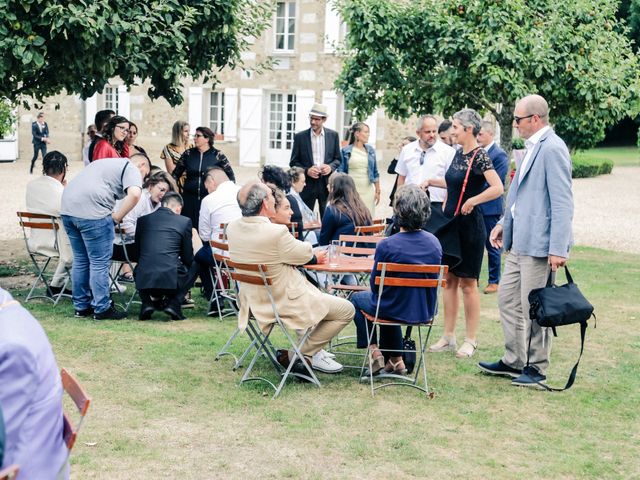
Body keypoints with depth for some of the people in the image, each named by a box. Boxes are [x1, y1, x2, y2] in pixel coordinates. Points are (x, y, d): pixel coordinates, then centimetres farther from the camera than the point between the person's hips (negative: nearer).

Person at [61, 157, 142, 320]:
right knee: (99, 262, 2)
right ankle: (101, 309, 7)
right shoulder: (131, 169, 6)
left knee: (80, 260, 17)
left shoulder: (107, 163, 31)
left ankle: (81, 306, 25)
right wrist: (117, 217, -4)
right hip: (92, 211, -8)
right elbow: (134, 194, -14)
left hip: (67, 208, 8)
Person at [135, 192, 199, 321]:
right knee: (194, 265, 26)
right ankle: (173, 303, 9)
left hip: (144, 281, 3)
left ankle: (148, 301, 14)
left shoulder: (143, 220, 13)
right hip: (171, 279, -3)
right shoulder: (184, 221, 5)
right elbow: (188, 258, 11)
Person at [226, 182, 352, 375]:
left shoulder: (232, 228, -5)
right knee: (346, 310, 5)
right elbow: (305, 254, -13)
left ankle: (311, 349, 28)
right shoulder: (276, 232, -30)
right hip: (284, 303, -9)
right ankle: (301, 355, 6)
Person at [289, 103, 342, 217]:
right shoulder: (300, 137, 1)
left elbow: (338, 159, 12)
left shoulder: (333, 135, 5)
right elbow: (293, 162, 4)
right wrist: (306, 170, -14)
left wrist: (331, 167, -10)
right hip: (307, 184, -1)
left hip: (327, 183, 1)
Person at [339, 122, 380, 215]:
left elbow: (375, 173, 13)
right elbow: (340, 173, 1)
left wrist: (377, 191, 10)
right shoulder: (346, 151, -1)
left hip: (367, 191, 3)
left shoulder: (370, 150, 9)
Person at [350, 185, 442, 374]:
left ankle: (374, 350, 22)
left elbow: (375, 284, -11)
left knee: (357, 298, 28)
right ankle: (395, 360, 38)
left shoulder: (387, 246, -24)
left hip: (396, 311, -5)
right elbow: (433, 279, 7)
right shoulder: (434, 242, -8)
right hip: (426, 311, 5)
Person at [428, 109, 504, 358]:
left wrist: (472, 201, -23)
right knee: (449, 280, 10)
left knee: (467, 283, -1)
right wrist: (443, 212, 14)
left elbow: (498, 188, -25)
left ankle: (471, 340, 9)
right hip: (451, 223, 8)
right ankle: (449, 336, 18)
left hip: (469, 224, -8)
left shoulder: (479, 156, -14)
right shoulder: (458, 153, 10)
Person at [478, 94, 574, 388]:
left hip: (538, 243, -10)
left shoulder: (552, 149, -16)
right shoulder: (532, 147, 14)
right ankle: (513, 362, 27)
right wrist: (505, 223, 19)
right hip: (519, 242, 10)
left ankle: (537, 369, 12)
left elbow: (562, 202, -20)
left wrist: (558, 249, -23)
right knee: (507, 299, 16)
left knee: (533, 308, -1)